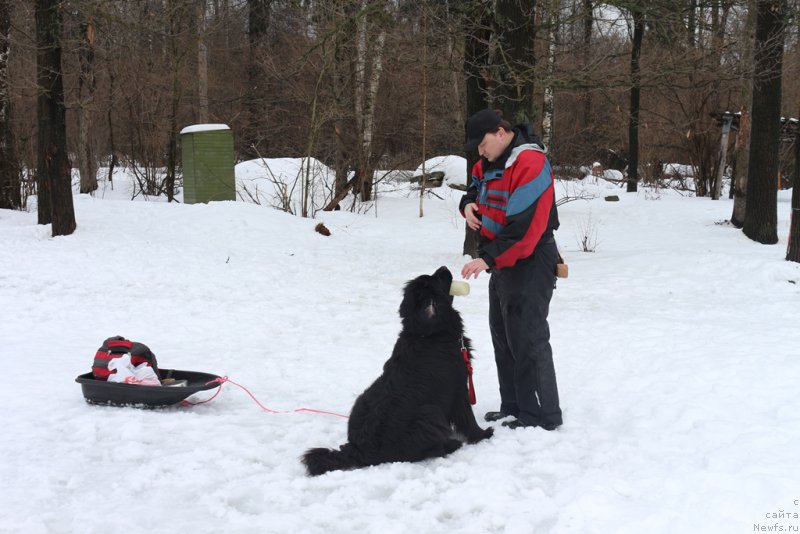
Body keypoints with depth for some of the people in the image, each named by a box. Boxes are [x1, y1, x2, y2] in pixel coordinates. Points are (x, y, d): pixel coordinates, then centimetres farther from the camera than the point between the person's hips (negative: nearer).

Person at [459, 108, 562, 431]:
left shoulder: (530, 163, -22)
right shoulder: (490, 161, 9)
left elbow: (525, 226, -28)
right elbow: (477, 187, 27)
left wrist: (489, 259, -30)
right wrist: (469, 204, 2)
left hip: (529, 264, -10)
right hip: (503, 261, 10)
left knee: (528, 341, -8)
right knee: (503, 338, 15)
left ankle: (544, 416, -1)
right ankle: (514, 408, 25)